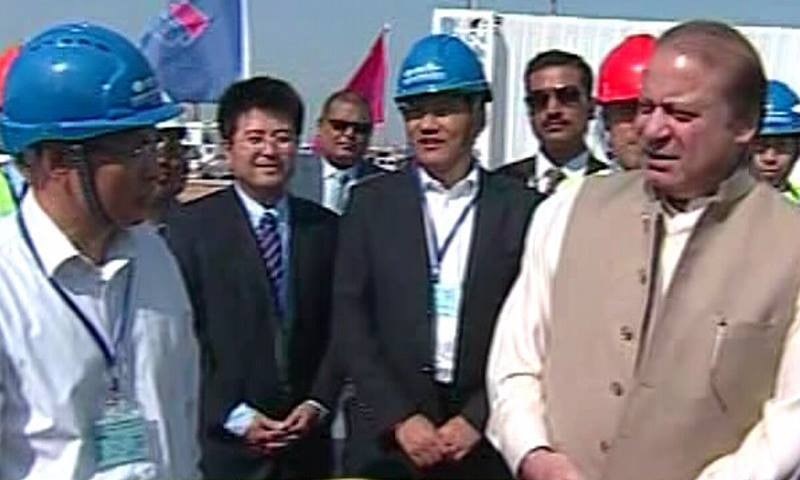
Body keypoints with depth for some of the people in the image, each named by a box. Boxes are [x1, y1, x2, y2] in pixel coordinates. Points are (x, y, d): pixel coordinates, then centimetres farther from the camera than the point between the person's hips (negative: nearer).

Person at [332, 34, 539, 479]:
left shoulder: (520, 206, 0)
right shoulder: (372, 202, 2)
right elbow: (351, 321, -1)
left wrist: (477, 418, -9)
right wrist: (399, 417, -8)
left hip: (489, 439, 0)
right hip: (390, 435, 1)